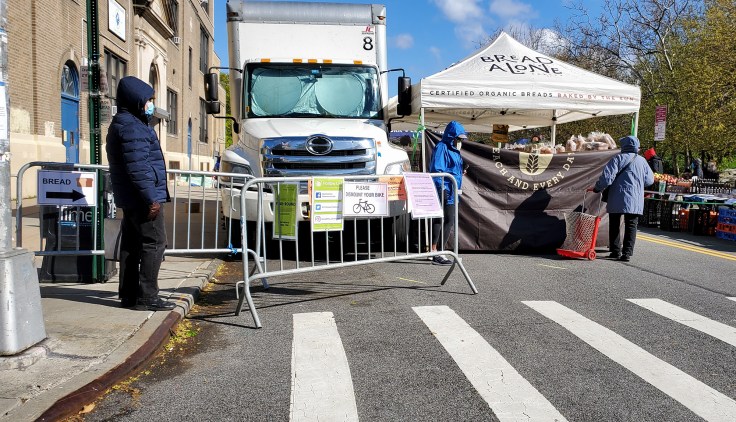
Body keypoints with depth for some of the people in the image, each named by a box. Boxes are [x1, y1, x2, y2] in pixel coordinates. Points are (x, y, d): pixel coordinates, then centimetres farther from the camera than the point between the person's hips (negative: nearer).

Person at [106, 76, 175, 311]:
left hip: (129, 199, 11)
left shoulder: (122, 124, 20)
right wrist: (151, 198, -22)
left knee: (131, 245, 13)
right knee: (154, 243, -7)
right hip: (142, 198, -11)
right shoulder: (132, 127, -15)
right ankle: (147, 297, -5)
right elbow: (137, 167, -22)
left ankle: (128, 295, 20)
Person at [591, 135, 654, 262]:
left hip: (617, 199, -2)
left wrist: (597, 188, 0)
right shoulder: (642, 161, 7)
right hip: (635, 201, 3)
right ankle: (627, 253, 0)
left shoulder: (618, 158, -5)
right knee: (631, 226, 6)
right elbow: (649, 180, 13)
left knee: (614, 225, 10)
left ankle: (615, 251, 13)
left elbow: (607, 177, -13)